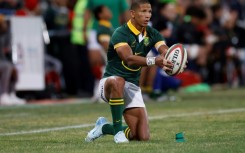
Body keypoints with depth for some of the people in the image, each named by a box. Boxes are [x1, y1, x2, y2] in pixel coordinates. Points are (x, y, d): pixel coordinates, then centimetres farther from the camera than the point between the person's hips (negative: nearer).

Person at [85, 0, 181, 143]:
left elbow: (166, 51, -17)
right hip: (109, 82, -5)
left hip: (132, 87, 5)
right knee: (117, 81, -44)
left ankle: (105, 127, 20)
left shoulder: (152, 34, 2)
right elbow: (129, 59, -33)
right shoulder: (120, 33, -16)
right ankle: (118, 130, -26)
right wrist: (154, 61, -50)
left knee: (143, 137, -7)